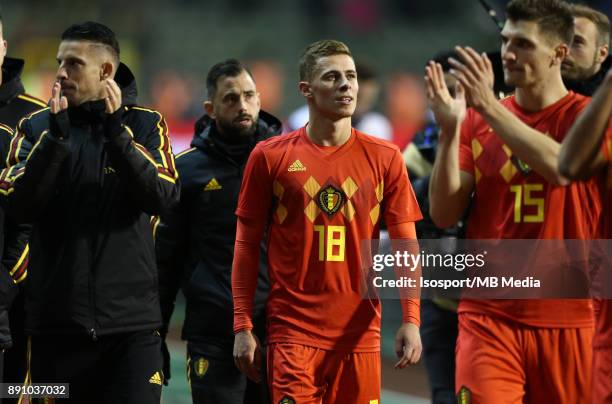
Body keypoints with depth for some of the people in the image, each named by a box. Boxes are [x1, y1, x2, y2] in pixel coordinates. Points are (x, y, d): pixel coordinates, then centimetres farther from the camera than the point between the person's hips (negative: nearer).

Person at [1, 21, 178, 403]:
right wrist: (56, 135, -16)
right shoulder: (37, 127, 7)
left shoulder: (145, 124, 6)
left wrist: (116, 132, -17)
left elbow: (162, 197, -9)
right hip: (56, 318, 1)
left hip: (131, 318, -1)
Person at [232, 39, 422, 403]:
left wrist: (411, 320, -6)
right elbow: (247, 246, 5)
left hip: (360, 332, 1)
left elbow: (405, 246, 5)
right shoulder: (270, 157, 2)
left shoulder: (385, 158, 5)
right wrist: (243, 327, 0)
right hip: (292, 331, -1)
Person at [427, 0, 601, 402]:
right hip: (490, 316, 1)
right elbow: (444, 214, 2)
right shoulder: (477, 122, 8)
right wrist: (449, 130, -10)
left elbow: (560, 166, -22)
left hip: (565, 318, -1)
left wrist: (490, 108, -23)